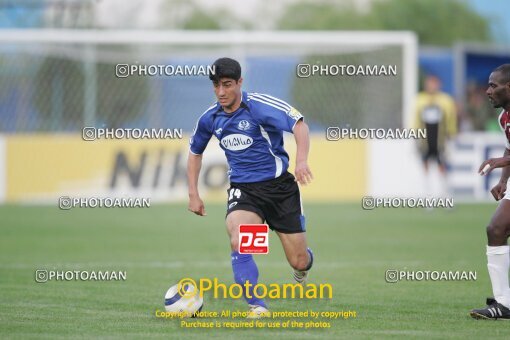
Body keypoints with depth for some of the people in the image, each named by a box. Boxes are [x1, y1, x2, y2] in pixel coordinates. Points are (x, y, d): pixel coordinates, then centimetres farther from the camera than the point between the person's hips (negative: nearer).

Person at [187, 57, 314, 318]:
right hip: (243, 189, 3)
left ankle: (304, 264, 42)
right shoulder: (210, 118, 2)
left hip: (279, 186, -3)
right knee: (238, 243, -28)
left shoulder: (259, 105, -15)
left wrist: (301, 160, -42)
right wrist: (193, 195, 13)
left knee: (298, 261, 2)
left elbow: (299, 124, -25)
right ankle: (257, 307, -20)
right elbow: (195, 152, 20)